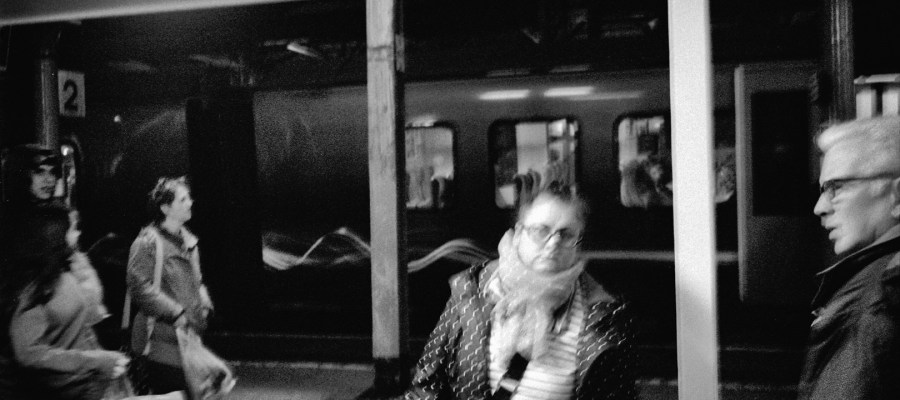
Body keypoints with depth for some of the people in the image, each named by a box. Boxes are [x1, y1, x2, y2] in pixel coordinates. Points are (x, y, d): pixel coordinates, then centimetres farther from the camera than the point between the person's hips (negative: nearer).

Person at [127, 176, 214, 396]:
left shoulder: (187, 240, 13)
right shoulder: (147, 242, -13)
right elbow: (140, 287, -19)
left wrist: (204, 303, 7)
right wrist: (176, 313, -18)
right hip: (162, 343, -8)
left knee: (192, 392, 13)